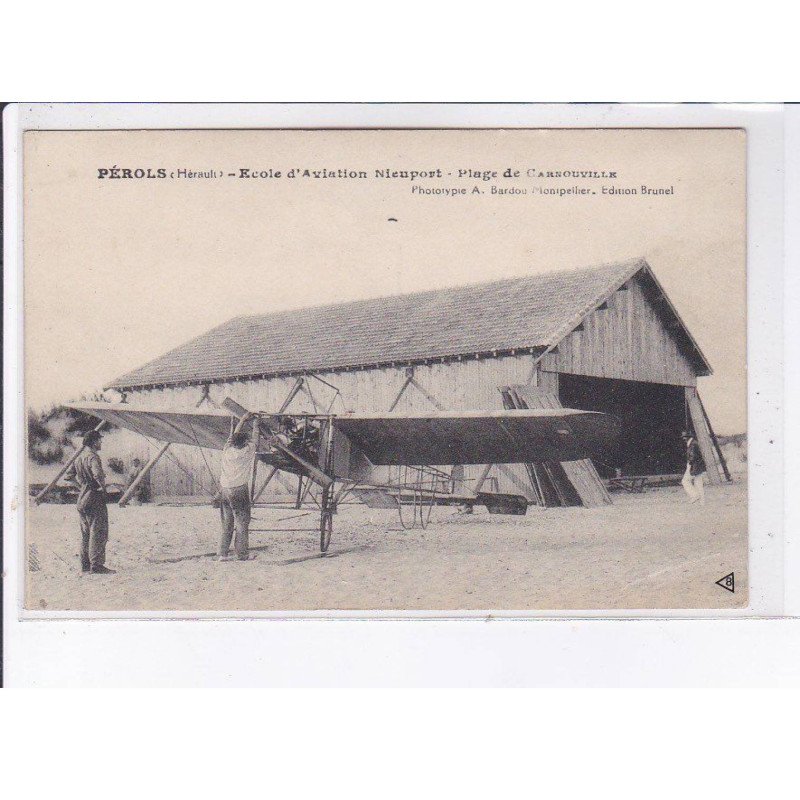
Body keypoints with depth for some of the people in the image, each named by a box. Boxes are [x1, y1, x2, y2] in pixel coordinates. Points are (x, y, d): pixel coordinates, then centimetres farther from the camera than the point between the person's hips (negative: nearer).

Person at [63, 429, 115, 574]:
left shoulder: (79, 458, 13)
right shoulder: (93, 457, -15)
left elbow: (67, 476, 19)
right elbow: (98, 474, -32)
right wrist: (102, 486, -15)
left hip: (82, 501, 9)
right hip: (95, 500, -9)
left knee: (86, 533, 15)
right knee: (98, 533, -6)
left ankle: (85, 564, 19)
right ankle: (96, 565, -9)